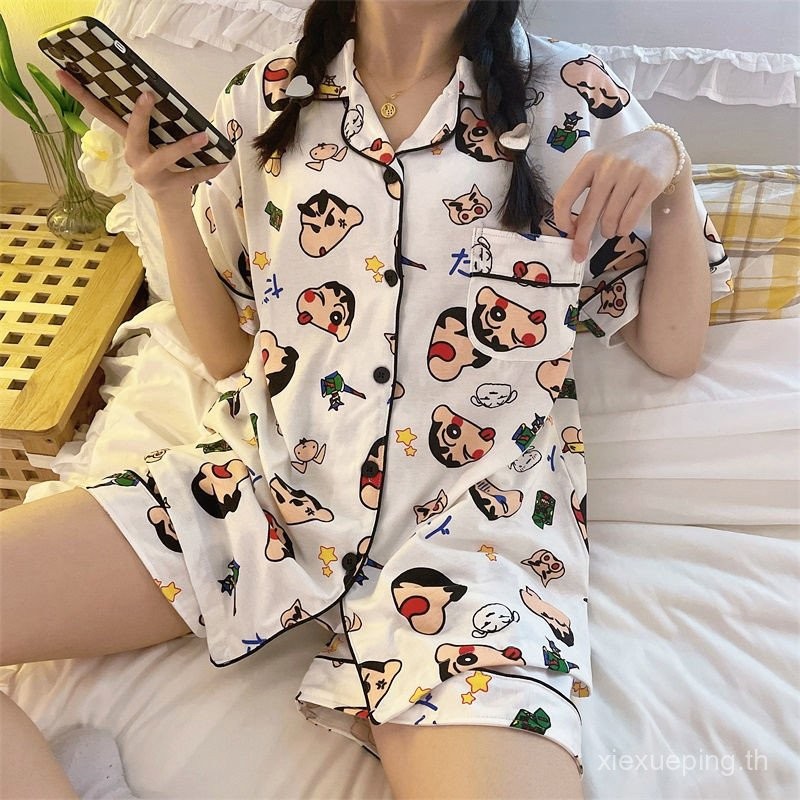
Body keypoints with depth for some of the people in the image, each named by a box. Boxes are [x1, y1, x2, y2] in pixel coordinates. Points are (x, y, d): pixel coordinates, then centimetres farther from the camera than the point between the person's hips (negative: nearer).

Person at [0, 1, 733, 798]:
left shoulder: (572, 100, 4)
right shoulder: (267, 98, 9)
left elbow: (672, 350, 6)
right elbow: (228, 350, 12)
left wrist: (673, 174, -8)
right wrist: (170, 198, -2)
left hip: (473, 519, -2)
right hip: (261, 475, 4)